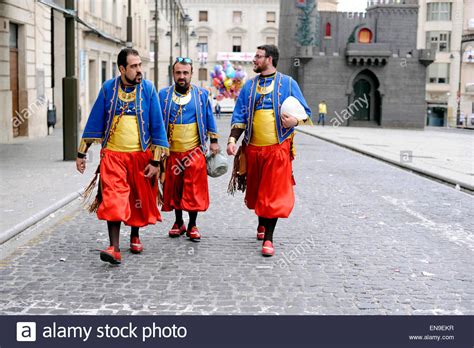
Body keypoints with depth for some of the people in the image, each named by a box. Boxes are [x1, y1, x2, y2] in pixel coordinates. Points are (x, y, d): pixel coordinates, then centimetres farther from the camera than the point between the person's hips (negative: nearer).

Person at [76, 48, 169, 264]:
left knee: (139, 199, 12)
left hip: (141, 155, 1)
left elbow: (157, 126, -1)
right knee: (113, 199, -13)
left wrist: (155, 160, -6)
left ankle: (135, 237, 36)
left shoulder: (148, 89, -2)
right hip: (113, 155, 0)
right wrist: (82, 153, 5)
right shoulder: (108, 88, 0)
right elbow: (94, 122, 6)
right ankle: (115, 249, -14)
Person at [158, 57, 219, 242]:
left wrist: (213, 141, 6)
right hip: (172, 151, 1)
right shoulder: (164, 94, 3)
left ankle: (192, 225, 11)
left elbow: (209, 119, 9)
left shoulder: (201, 94, 2)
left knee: (194, 189, -1)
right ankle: (178, 223, 23)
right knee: (174, 188, 9)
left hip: (194, 151, -1)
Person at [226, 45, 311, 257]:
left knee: (273, 193, -7)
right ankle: (262, 224, 39)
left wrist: (295, 121, -18)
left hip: (278, 148, -4)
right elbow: (239, 116, 9)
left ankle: (268, 238, -3)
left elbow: (305, 112, 5)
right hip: (253, 148, 4)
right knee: (256, 190, 15)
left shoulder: (288, 83, 2)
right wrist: (232, 139, -5)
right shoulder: (249, 86, 11)